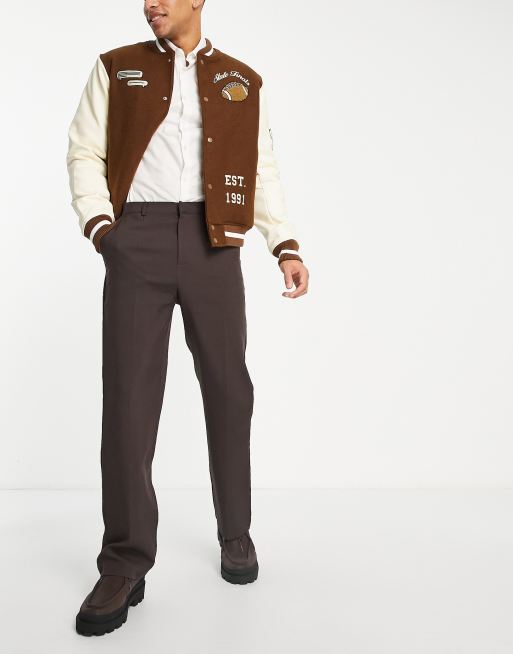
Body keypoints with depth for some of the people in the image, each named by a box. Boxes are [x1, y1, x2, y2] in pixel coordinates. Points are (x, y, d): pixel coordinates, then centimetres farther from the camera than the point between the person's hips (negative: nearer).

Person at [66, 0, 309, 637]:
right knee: (129, 392, -6)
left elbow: (262, 170, 12)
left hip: (213, 241, 1)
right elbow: (85, 152, 10)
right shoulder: (116, 68, 15)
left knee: (227, 386, 4)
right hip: (137, 236, -1)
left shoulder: (243, 81, 16)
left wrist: (286, 245, 0)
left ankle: (236, 535, 22)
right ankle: (126, 563, 3)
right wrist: (99, 223, -7)